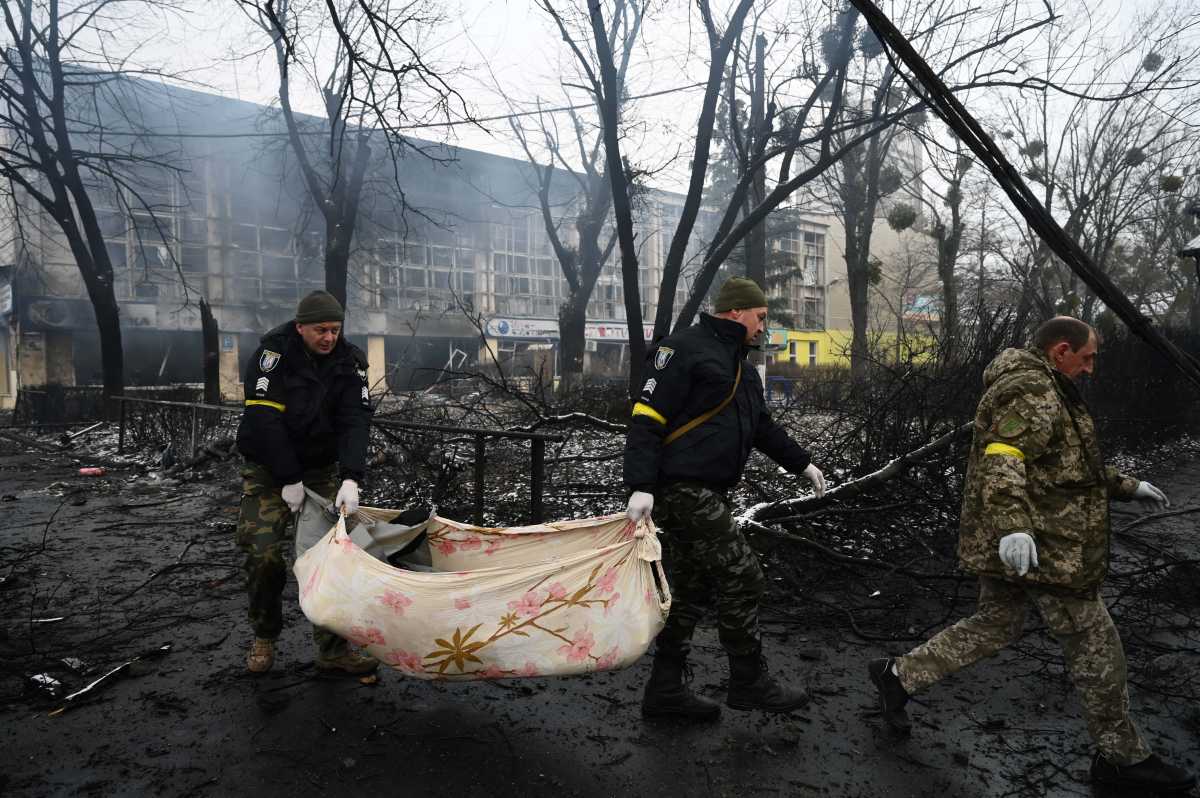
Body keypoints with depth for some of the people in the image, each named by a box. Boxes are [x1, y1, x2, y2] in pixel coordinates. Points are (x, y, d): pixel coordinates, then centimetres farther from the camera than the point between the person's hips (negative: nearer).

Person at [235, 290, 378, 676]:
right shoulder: (273, 353, -16)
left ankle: (333, 648, 7)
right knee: (264, 553, -10)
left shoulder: (348, 361, -7)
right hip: (269, 469, -3)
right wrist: (289, 480, -21)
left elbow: (356, 422, -15)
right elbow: (265, 419, -20)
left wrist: (351, 479, -28)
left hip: (322, 469, 3)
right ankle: (264, 637, 16)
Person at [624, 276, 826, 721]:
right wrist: (641, 486, -25)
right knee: (742, 580, -6)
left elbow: (762, 426, 32)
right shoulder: (683, 350, -10)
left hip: (706, 494, 10)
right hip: (682, 489, -10)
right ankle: (750, 684, 10)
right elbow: (647, 419, -17)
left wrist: (801, 463, 32)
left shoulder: (739, 366, 21)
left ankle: (665, 690, 22)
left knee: (690, 590, 12)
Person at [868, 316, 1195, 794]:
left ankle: (898, 676, 19)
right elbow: (1002, 462, -31)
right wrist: (1013, 525, -42)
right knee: (1095, 646, 4)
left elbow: (1066, 464, 29)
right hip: (1040, 547, -11)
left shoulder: (1039, 391, 20)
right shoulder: (1033, 391, -16)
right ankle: (1122, 757, 20)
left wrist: (1125, 487, 31)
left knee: (993, 627, 18)